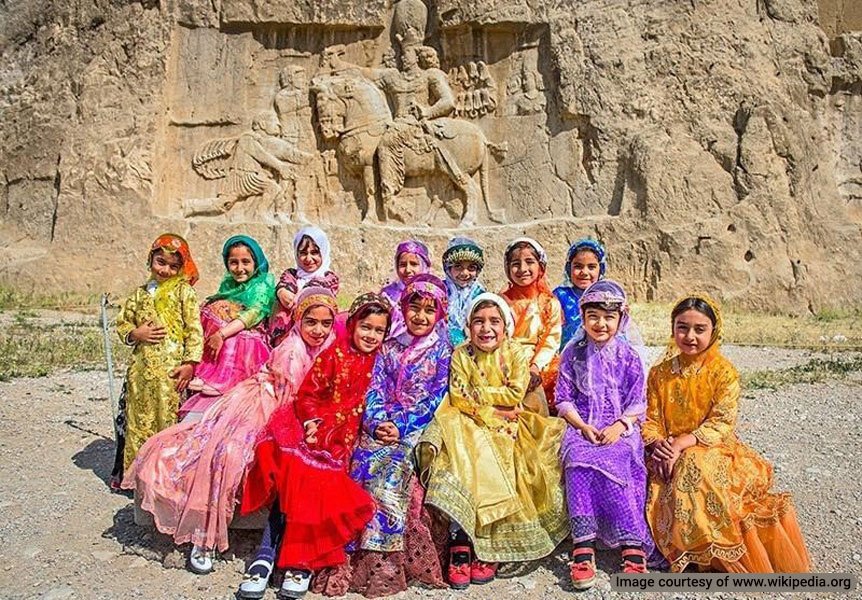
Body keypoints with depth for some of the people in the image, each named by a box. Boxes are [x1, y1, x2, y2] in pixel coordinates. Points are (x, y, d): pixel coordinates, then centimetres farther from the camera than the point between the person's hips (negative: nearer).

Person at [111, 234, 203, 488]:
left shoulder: (184, 291, -1)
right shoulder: (141, 293, 14)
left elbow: (194, 330, -6)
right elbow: (122, 322, 20)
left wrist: (190, 363, -13)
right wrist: (135, 333, -2)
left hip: (171, 369, -5)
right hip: (141, 368, 5)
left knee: (169, 420, -3)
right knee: (138, 420, 13)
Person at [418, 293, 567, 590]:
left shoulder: (517, 353, 2)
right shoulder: (461, 355, 4)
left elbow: (515, 394, -9)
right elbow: (458, 399, -6)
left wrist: (475, 393, -7)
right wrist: (494, 412, -13)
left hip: (508, 429, 0)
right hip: (470, 426, 1)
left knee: (494, 465, -26)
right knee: (464, 458, -28)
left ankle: (488, 548, -14)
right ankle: (459, 543, -24)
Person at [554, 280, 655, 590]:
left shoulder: (628, 356, 7)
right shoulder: (573, 353, 8)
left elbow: (638, 402, 6)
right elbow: (563, 399, 6)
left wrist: (619, 426, -12)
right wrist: (583, 426, -9)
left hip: (620, 430, 0)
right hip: (581, 428, 1)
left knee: (613, 461, -32)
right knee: (578, 460, -32)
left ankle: (631, 547, -26)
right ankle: (583, 546, -33)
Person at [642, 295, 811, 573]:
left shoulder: (724, 372, -4)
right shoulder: (660, 372, 7)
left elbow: (721, 424, -12)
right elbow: (650, 419, 5)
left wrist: (682, 443, -25)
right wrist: (656, 443, -18)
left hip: (712, 448, -2)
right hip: (668, 455, 3)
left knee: (697, 465, -36)